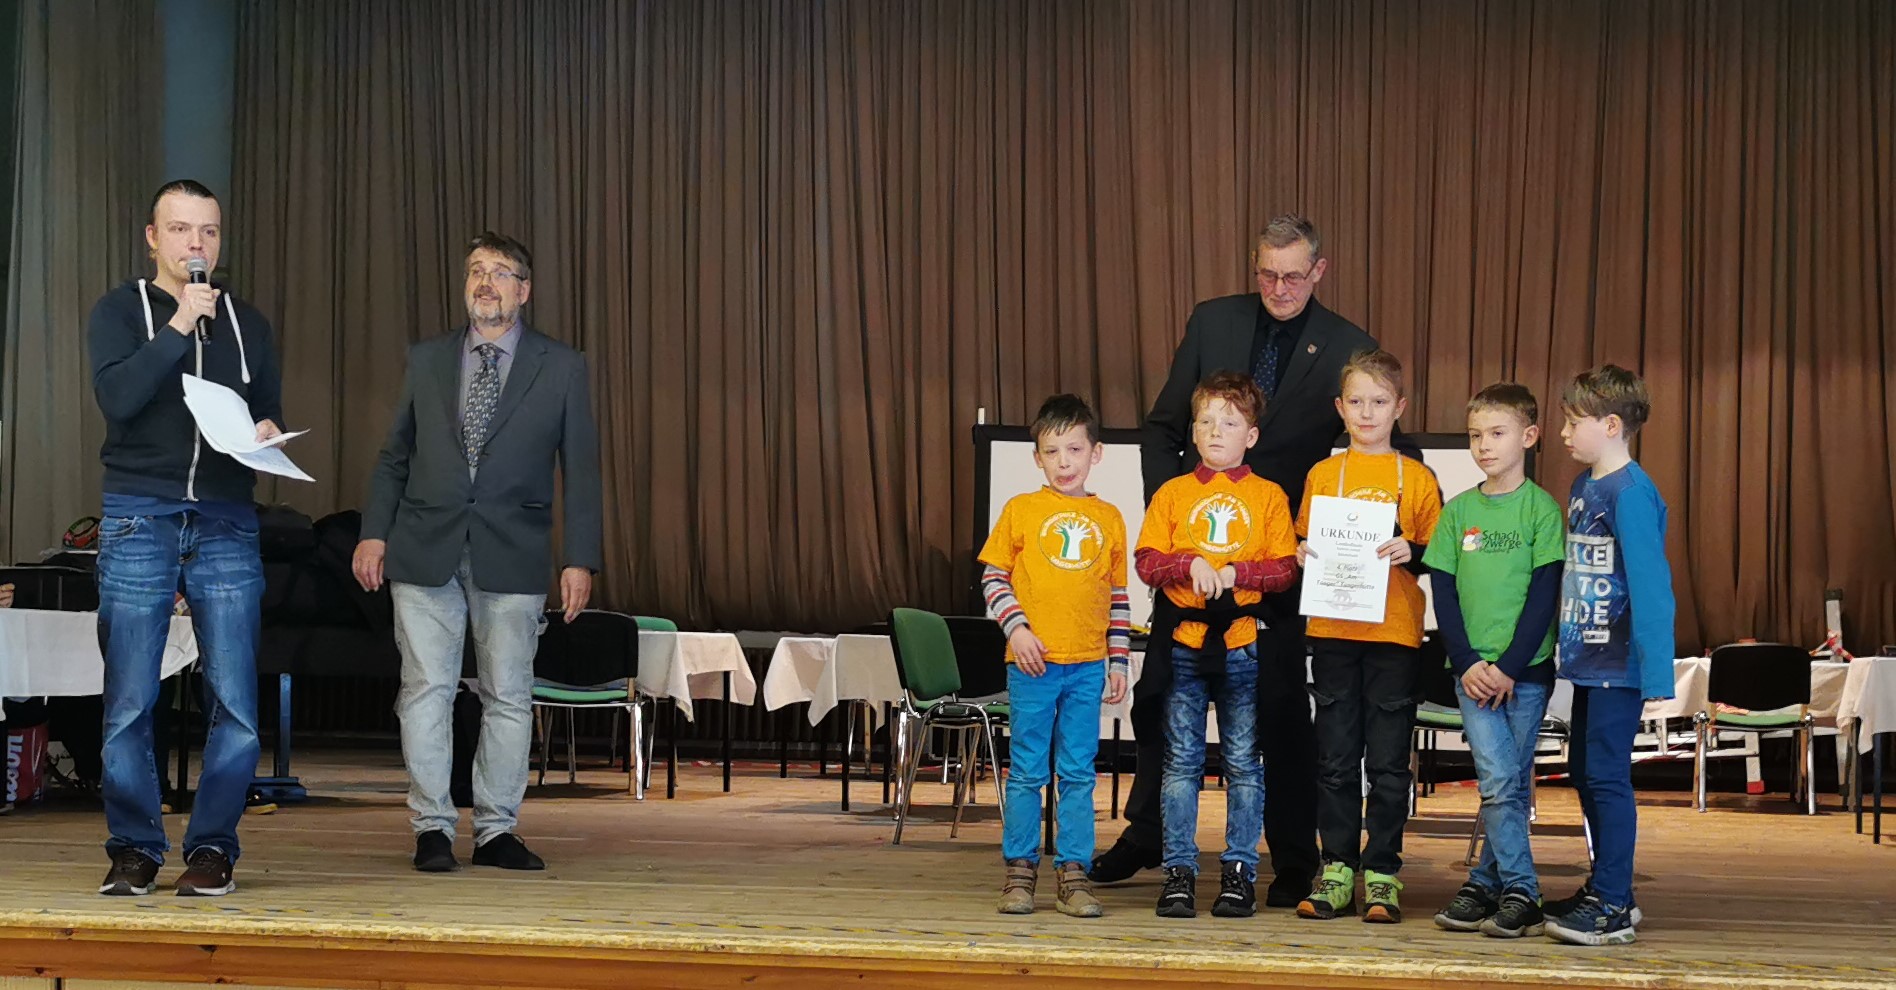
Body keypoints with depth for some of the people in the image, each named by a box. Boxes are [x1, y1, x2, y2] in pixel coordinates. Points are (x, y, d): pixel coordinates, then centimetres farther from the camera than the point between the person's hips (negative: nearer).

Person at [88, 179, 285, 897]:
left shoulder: (247, 324, 17)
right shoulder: (120, 311, 8)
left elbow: (271, 417, 19)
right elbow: (118, 398, -9)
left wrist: (267, 432, -3)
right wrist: (178, 326, -12)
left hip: (226, 524, 2)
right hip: (139, 520, -2)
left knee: (236, 705, -4)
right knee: (129, 703, -1)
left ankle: (212, 848, 6)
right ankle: (135, 849, 9)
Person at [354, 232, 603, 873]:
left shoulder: (561, 368, 5)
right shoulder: (426, 360, 10)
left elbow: (580, 472, 3)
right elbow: (395, 456, 13)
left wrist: (579, 559, -4)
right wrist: (374, 532, 1)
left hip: (512, 555, -1)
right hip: (426, 552, 1)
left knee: (508, 696, 3)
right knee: (426, 689, 0)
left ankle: (496, 830, 13)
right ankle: (432, 828, 8)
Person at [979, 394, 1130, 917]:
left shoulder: (1109, 519, 8)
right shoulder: (1020, 510, 2)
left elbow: (1118, 597, 12)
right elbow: (993, 577, 3)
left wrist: (1119, 661, 8)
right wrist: (1016, 628, -10)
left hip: (1088, 667, 2)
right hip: (1033, 663, -2)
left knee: (1078, 774, 5)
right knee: (1027, 772, 3)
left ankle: (1073, 873, 11)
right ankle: (1020, 870, 12)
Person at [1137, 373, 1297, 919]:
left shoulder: (1268, 496, 6)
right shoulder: (1172, 493, 9)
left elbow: (1285, 568, -1)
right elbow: (1147, 562, 2)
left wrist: (1234, 573, -15)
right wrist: (1191, 564, -14)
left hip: (1242, 646, -1)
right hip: (1183, 644, 1)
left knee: (1243, 761, 3)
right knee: (1181, 760, 3)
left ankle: (1240, 872, 10)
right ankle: (1179, 870, 8)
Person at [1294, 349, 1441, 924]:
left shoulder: (1417, 478, 5)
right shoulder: (1322, 475, 9)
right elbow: (1300, 542, 14)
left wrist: (1411, 552, -14)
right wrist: (1302, 553, -7)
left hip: (1394, 634, -1)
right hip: (1332, 632, 2)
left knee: (1388, 763, 1)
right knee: (1336, 759, 5)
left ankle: (1383, 875, 8)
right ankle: (1337, 870, 12)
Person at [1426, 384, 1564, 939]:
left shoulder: (1541, 509, -1)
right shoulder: (1457, 511, 9)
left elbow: (1545, 594, -5)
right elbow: (1443, 591, 7)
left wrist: (1510, 666, -12)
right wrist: (1467, 662, -5)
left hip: (1527, 668, -2)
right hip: (1473, 668, 2)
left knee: (1511, 783, 1)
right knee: (1498, 780, -6)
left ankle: (1485, 884, 10)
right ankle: (1519, 892, 0)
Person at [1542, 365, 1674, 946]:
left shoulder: (1631, 493, -15)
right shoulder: (1583, 487, 13)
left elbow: (1650, 585, -19)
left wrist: (1656, 671, -21)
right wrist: (1568, 647, 14)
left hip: (1620, 663, -9)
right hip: (1587, 658, 9)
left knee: (1606, 773, -7)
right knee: (1585, 772, 14)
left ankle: (1613, 908, -1)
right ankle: (1608, 891, 25)